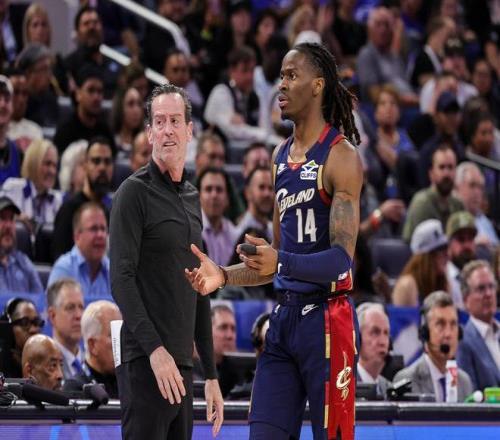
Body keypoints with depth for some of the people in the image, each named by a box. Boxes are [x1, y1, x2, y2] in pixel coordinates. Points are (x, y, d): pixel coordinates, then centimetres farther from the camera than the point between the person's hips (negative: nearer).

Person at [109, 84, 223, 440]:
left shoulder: (192, 198, 19)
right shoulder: (135, 192, -4)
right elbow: (122, 279, -13)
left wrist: (211, 374, 20)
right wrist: (155, 349, -22)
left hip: (182, 365, 8)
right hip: (146, 363, -8)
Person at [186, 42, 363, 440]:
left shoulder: (340, 156, -10)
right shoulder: (281, 157, 15)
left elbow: (341, 259, -18)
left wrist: (282, 262, -32)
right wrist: (225, 276, 9)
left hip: (324, 318, -8)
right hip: (284, 317, 8)